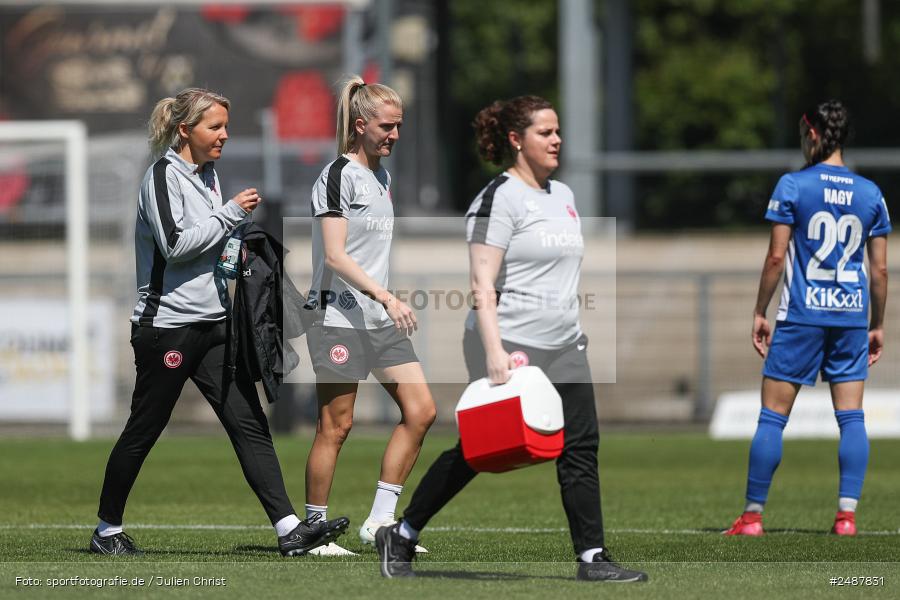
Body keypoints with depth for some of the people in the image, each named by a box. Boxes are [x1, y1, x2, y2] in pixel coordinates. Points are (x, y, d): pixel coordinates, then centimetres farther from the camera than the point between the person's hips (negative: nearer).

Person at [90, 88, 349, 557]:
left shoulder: (207, 174, 14)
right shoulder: (164, 175, -11)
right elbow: (174, 244, -20)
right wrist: (230, 214, -15)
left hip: (214, 323, 8)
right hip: (167, 323, -8)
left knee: (249, 423, -3)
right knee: (143, 431, 3)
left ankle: (289, 529, -10)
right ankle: (107, 531, 17)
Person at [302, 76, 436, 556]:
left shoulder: (382, 177, 15)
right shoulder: (338, 176, -11)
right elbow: (335, 255, -18)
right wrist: (385, 296, -26)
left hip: (380, 318, 9)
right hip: (338, 315, -9)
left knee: (421, 410, 0)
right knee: (336, 426, -5)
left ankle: (380, 520, 5)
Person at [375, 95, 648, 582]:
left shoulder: (562, 196, 15)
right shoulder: (500, 198, -12)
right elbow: (482, 285, -18)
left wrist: (573, 332, 24)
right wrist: (494, 351, -25)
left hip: (563, 350, 7)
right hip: (510, 348, -7)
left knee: (581, 447, -4)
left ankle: (591, 557, -4)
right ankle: (400, 537, 18)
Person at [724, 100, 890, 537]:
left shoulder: (793, 186, -5)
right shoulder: (870, 193, 5)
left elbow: (776, 257, -7)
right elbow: (880, 268, 7)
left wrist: (760, 313, 1)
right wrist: (877, 325, 15)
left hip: (801, 315, -3)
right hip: (852, 316, 3)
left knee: (772, 416, 1)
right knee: (851, 417, 4)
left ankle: (753, 514, 2)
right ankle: (847, 513, -2)